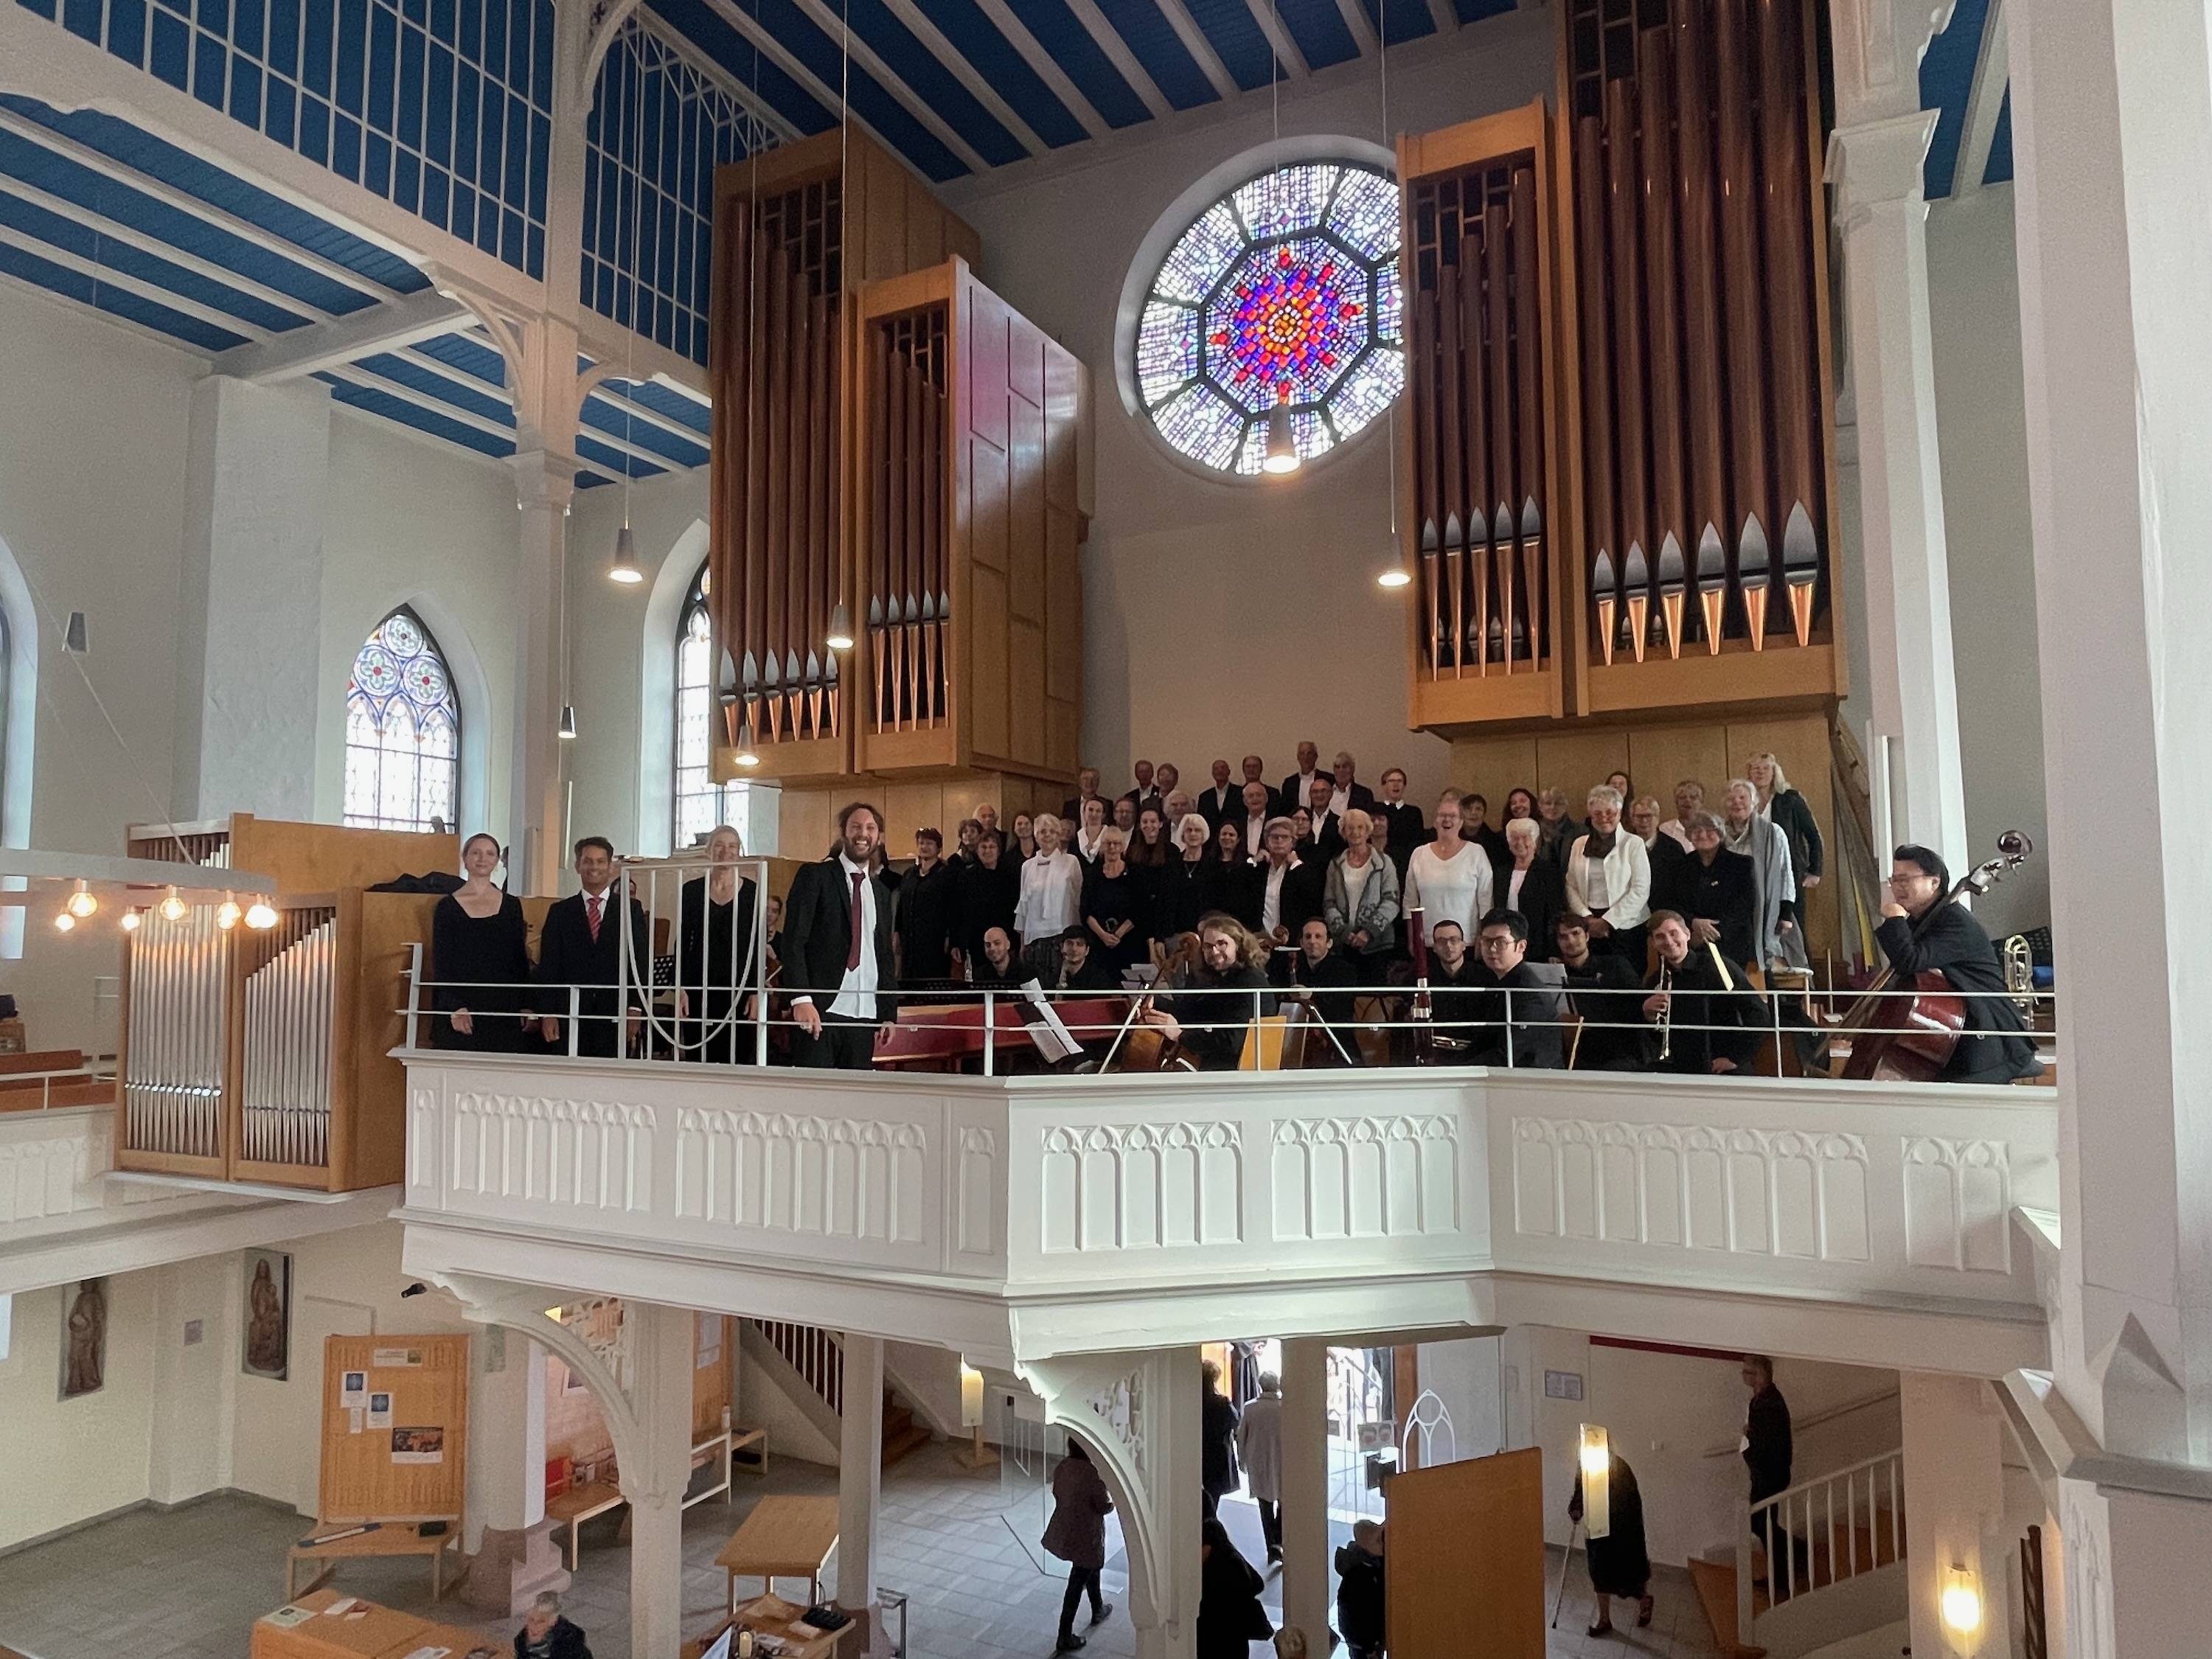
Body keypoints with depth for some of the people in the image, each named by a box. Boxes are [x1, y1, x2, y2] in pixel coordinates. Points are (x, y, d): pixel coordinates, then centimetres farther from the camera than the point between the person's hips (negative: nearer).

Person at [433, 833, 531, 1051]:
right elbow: (440, 962, -1)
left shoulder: (511, 905, 9)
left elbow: (520, 959, 10)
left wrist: (526, 1007, 3)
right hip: (459, 1012, -2)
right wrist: (456, 1007, -12)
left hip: (503, 1010, 2)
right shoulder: (448, 906, 3)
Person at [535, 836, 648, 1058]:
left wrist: (635, 1008, -6)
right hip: (570, 1013, 1)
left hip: (615, 1014, -1)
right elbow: (548, 965, 6)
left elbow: (641, 961, 3)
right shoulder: (560, 911, 10)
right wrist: (546, 1013, -2)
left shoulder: (631, 909, 8)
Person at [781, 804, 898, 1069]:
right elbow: (793, 941, -7)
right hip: (819, 1010, -5)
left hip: (864, 1016, 5)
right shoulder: (814, 876, 1)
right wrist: (801, 999, -18)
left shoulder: (881, 892, 18)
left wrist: (888, 1014, 13)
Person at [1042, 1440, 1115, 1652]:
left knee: (1093, 1566, 30)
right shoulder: (1092, 1473, -27)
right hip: (1084, 1537, -8)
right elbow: (1103, 1507, -18)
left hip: (1062, 1532, 8)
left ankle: (1098, 1611, 50)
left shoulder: (1061, 1467, -6)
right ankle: (1064, 1638, 16)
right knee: (1077, 1585, 7)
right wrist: (1113, 1501, 4)